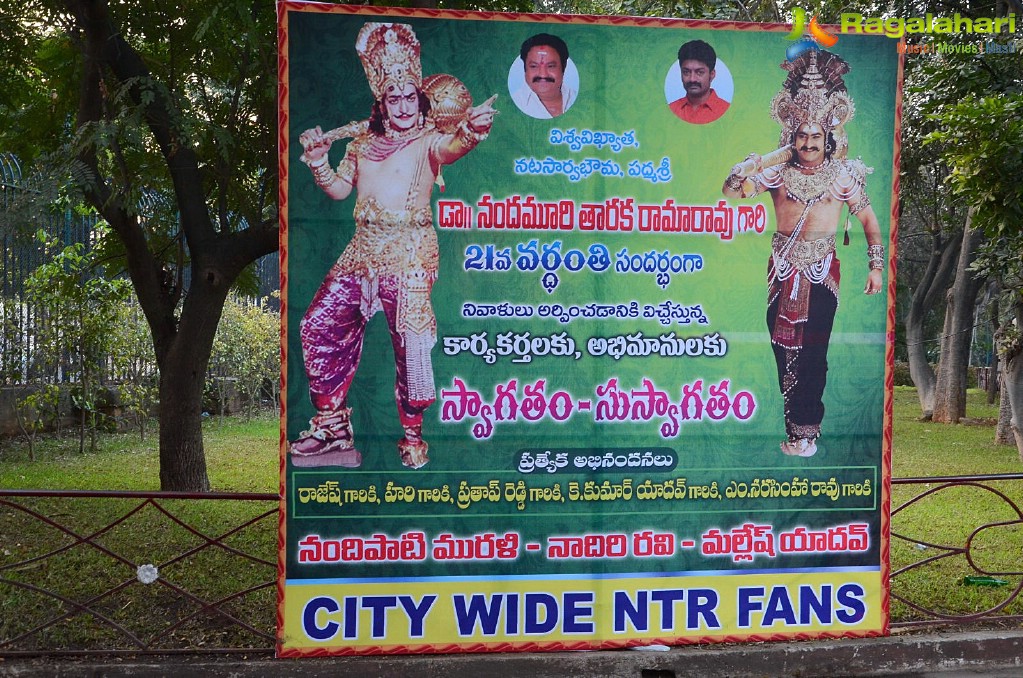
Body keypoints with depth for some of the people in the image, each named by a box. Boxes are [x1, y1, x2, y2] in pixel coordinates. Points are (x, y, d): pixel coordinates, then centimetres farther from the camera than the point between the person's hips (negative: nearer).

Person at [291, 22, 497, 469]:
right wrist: (317, 160, 2)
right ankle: (330, 424, 16)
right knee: (320, 324, 3)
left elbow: (452, 147, -23)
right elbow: (339, 188, 20)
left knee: (410, 341, -12)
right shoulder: (363, 142, 17)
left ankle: (413, 434, 5)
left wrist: (471, 130, -45)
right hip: (363, 249, 6)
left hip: (409, 252, -6)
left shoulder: (428, 141, 0)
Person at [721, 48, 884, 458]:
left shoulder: (842, 174, 3)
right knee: (783, 348, 2)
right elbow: (731, 192, -8)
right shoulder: (777, 170, 2)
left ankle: (806, 429, 2)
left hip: (821, 271, -1)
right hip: (783, 270, 1)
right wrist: (761, 161, -15)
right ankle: (797, 427, 13)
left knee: (813, 352, -7)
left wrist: (876, 264, 4)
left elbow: (869, 218, 10)